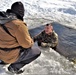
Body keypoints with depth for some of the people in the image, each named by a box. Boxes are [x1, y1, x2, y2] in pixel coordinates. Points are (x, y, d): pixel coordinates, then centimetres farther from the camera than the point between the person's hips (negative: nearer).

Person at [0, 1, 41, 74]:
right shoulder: (19, 25, -27)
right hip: (11, 56, -8)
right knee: (37, 52, 5)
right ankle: (14, 67, 2)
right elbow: (27, 44, -19)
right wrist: (31, 41, 3)